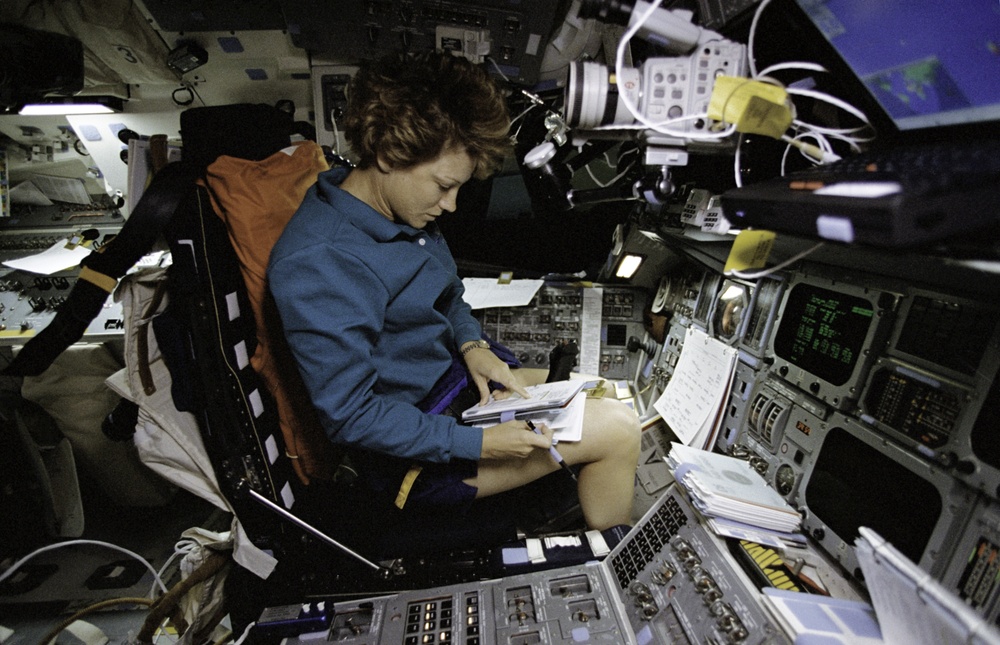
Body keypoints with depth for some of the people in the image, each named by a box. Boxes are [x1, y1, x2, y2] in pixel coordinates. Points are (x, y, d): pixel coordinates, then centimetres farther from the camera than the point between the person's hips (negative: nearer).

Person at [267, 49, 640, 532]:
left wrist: (473, 346, -6)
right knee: (617, 429, -10)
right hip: (412, 455, -8)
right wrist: (479, 442, -25)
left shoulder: (405, 213, -1)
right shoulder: (319, 265, -28)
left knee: (607, 401, 9)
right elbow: (349, 415, -25)